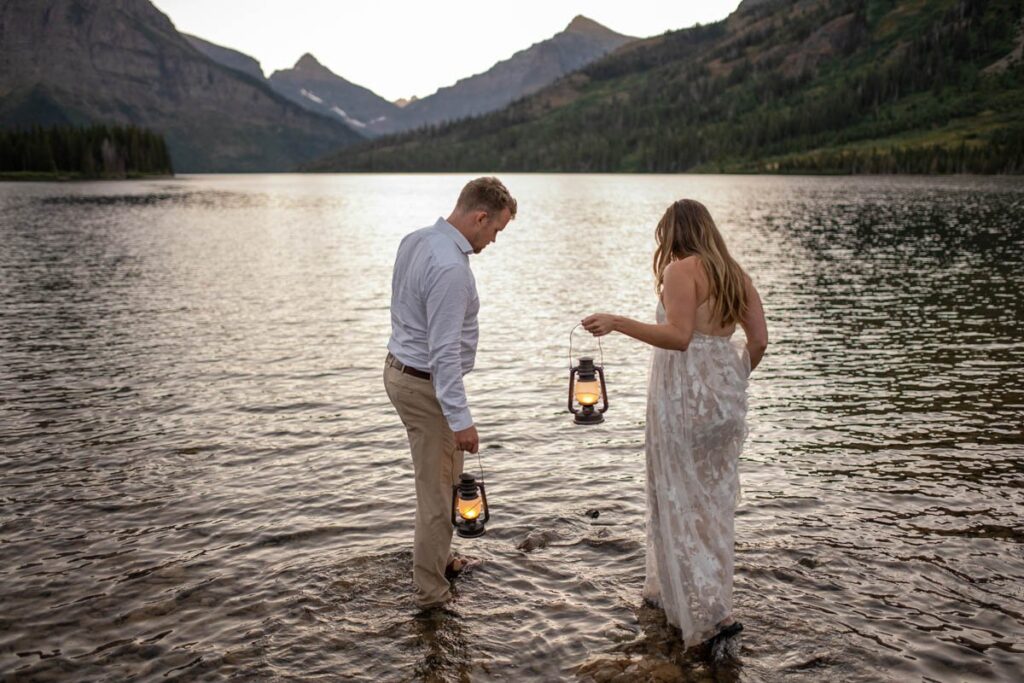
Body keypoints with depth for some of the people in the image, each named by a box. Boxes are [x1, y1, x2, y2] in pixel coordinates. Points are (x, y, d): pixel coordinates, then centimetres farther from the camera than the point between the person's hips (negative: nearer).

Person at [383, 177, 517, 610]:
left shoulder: (415, 240, 4)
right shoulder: (451, 268, -26)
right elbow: (444, 351, -27)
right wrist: (460, 419, -24)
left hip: (399, 369, 10)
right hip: (427, 383, -10)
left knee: (443, 476, 22)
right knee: (438, 489, 2)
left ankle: (438, 560, 36)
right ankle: (432, 592, 14)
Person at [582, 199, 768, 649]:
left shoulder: (681, 270, -10)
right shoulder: (735, 273, 11)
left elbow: (678, 336, -22)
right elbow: (759, 340, 7)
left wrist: (617, 323, -22)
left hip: (685, 392, -8)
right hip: (725, 390, 8)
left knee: (682, 498, 0)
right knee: (713, 496, 15)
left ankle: (710, 612, -3)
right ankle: (670, 590, 30)